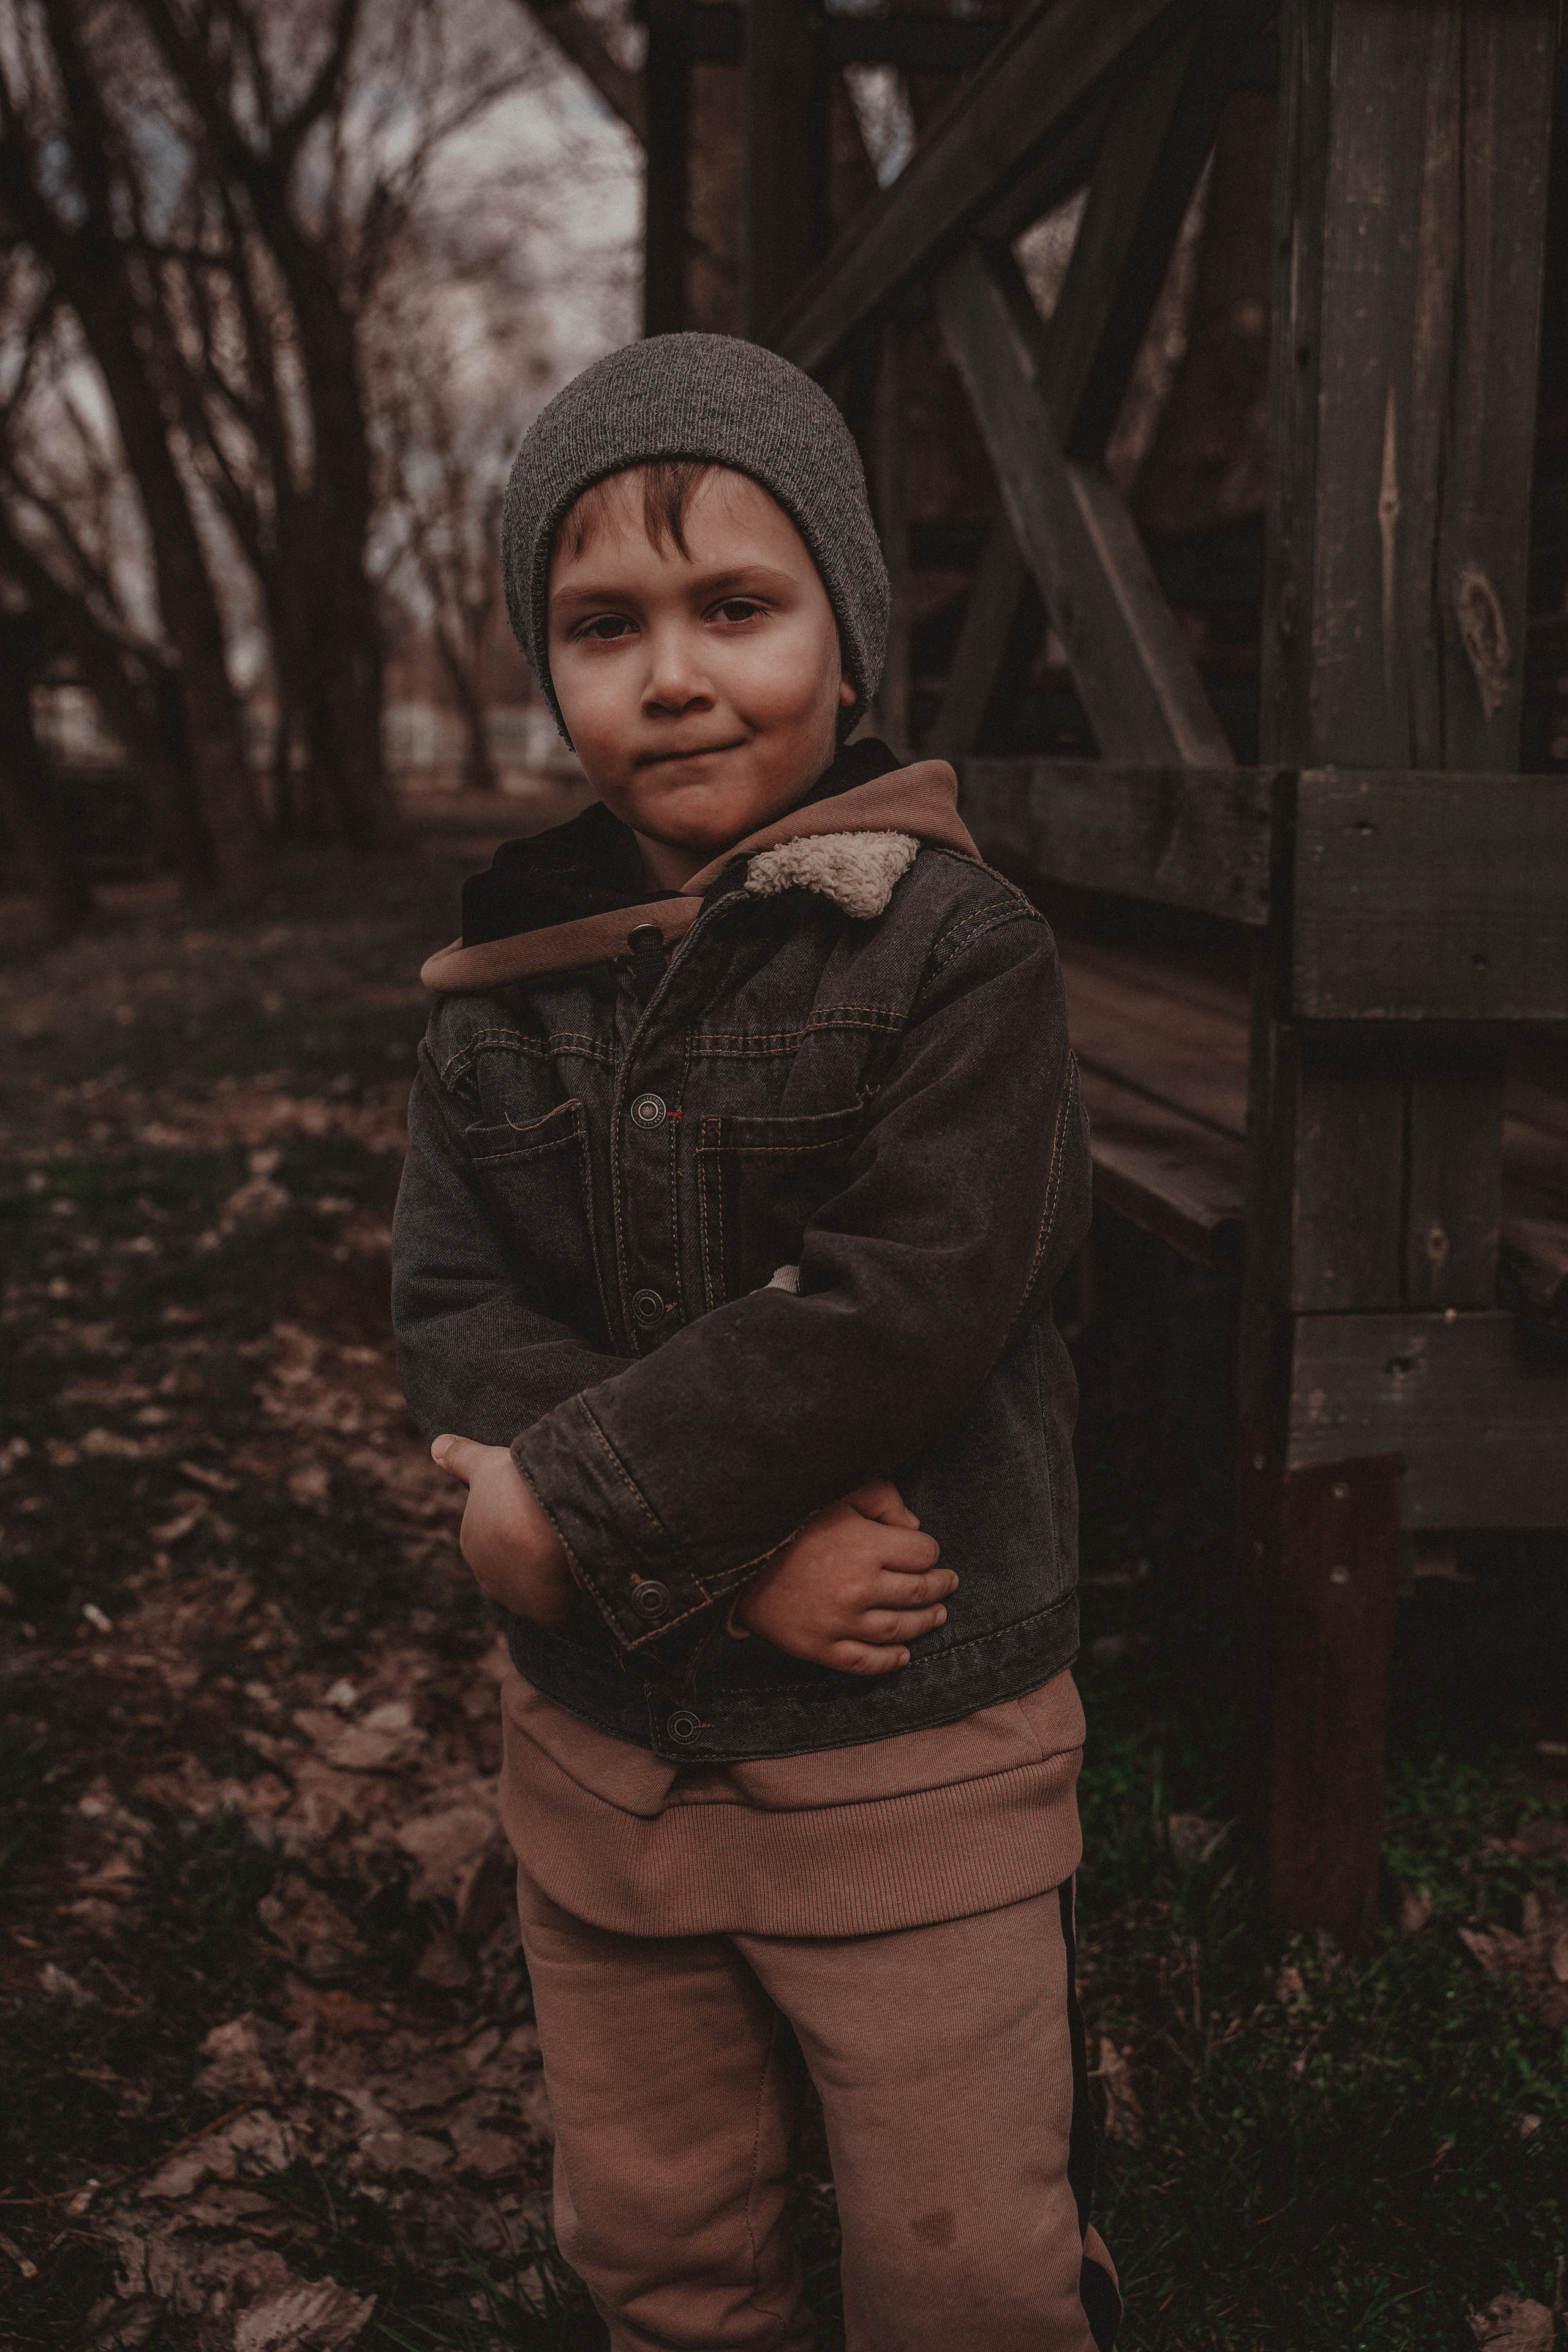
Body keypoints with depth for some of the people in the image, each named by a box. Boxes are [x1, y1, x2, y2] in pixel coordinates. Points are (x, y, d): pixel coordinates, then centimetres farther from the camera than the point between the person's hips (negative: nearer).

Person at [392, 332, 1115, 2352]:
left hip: (908, 1745, -4)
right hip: (603, 1736, 4)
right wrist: (730, 1550, -20)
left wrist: (571, 1504, -17)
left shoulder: (954, 949, -13)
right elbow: (456, 1321, -7)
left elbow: (894, 1316, -22)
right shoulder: (507, 974, 0)